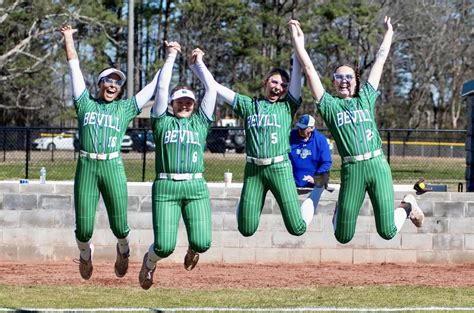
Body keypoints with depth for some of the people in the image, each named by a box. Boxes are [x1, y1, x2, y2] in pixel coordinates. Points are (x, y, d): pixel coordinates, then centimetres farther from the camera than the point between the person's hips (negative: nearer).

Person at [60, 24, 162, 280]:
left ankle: (123, 249, 33)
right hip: (86, 167, 0)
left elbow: (154, 86, 16)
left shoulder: (125, 108, 13)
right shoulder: (85, 103, 12)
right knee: (83, 228, -2)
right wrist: (68, 39, 11)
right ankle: (85, 253, 31)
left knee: (119, 226, -1)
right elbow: (74, 67, 12)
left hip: (113, 168, 0)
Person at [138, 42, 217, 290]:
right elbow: (162, 88, 7)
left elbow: (211, 88, 14)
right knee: (164, 246, -10)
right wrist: (171, 57, 12)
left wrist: (198, 63, 21)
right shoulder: (163, 121, 13)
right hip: (165, 186, -1)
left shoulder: (200, 122, 17)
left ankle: (192, 249, 28)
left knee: (203, 243, -11)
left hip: (196, 187, 2)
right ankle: (149, 262, 27)